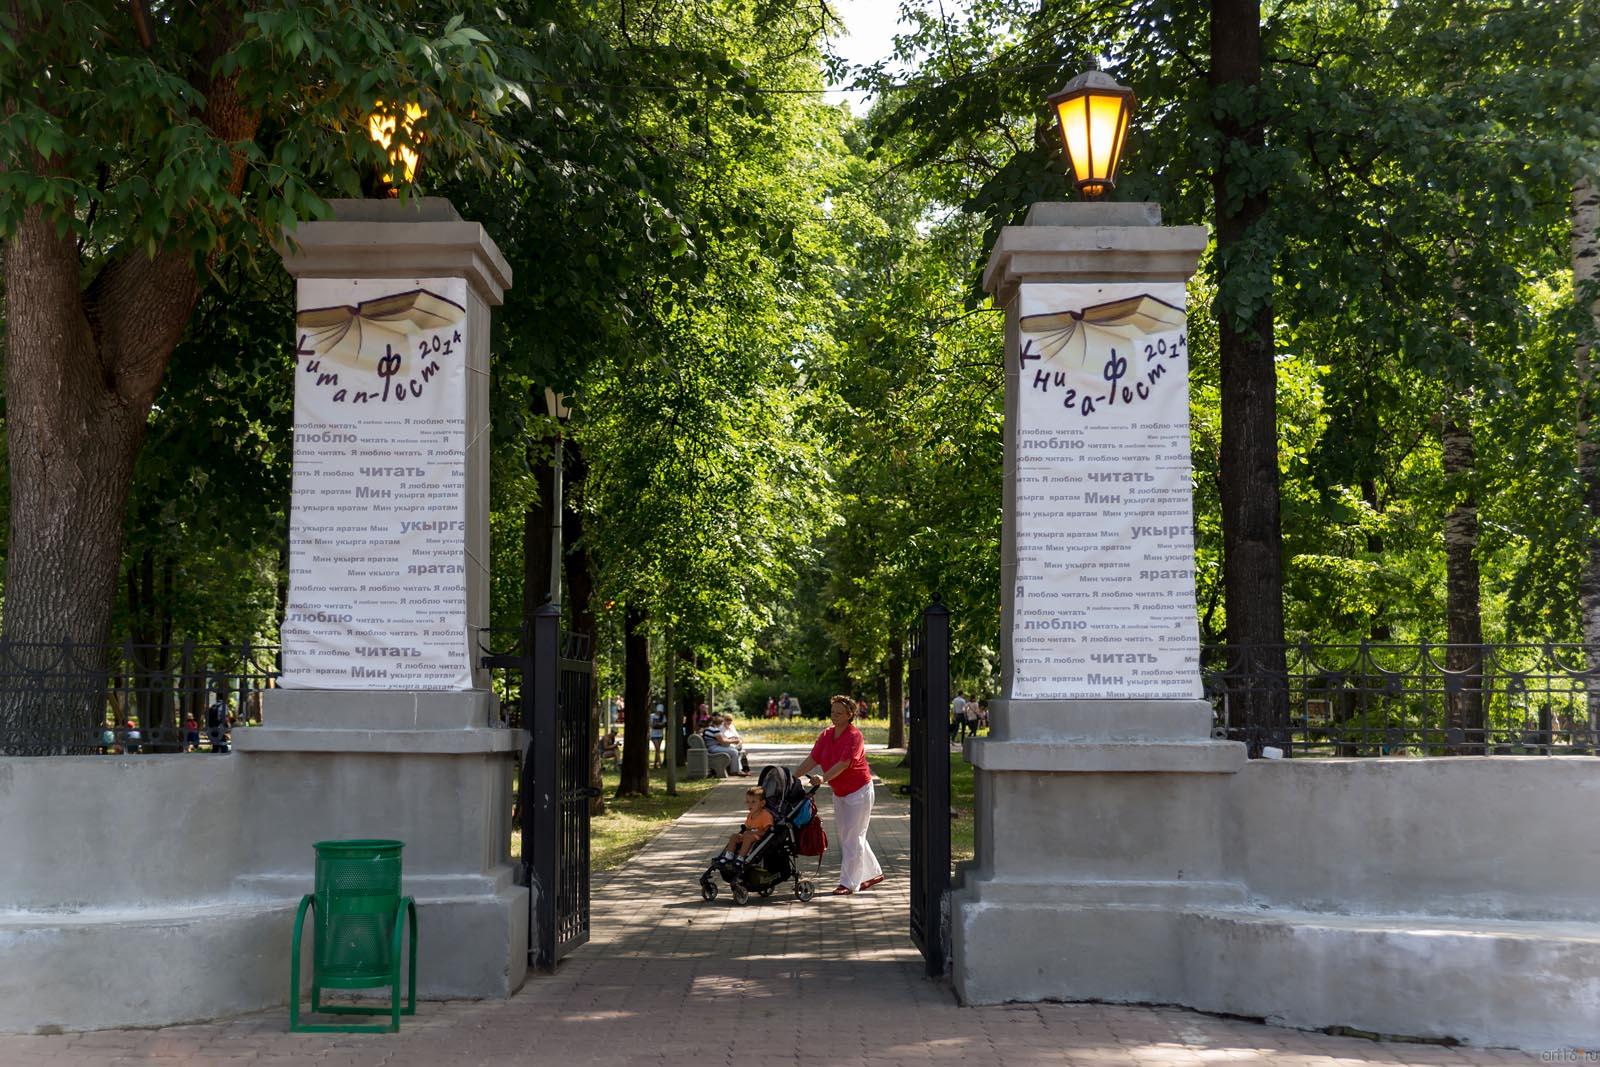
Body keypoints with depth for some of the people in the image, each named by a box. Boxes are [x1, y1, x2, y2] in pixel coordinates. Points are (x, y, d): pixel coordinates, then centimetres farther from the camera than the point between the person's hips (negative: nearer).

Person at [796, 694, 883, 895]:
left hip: (859, 791, -8)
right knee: (846, 836, 13)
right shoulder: (826, 735, 3)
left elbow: (844, 763, -29)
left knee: (852, 837, -6)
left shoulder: (854, 736, -19)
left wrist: (823, 778, -40)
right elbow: (813, 759, -3)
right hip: (839, 793, 8)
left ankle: (848, 883, -3)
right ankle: (873, 873, 25)